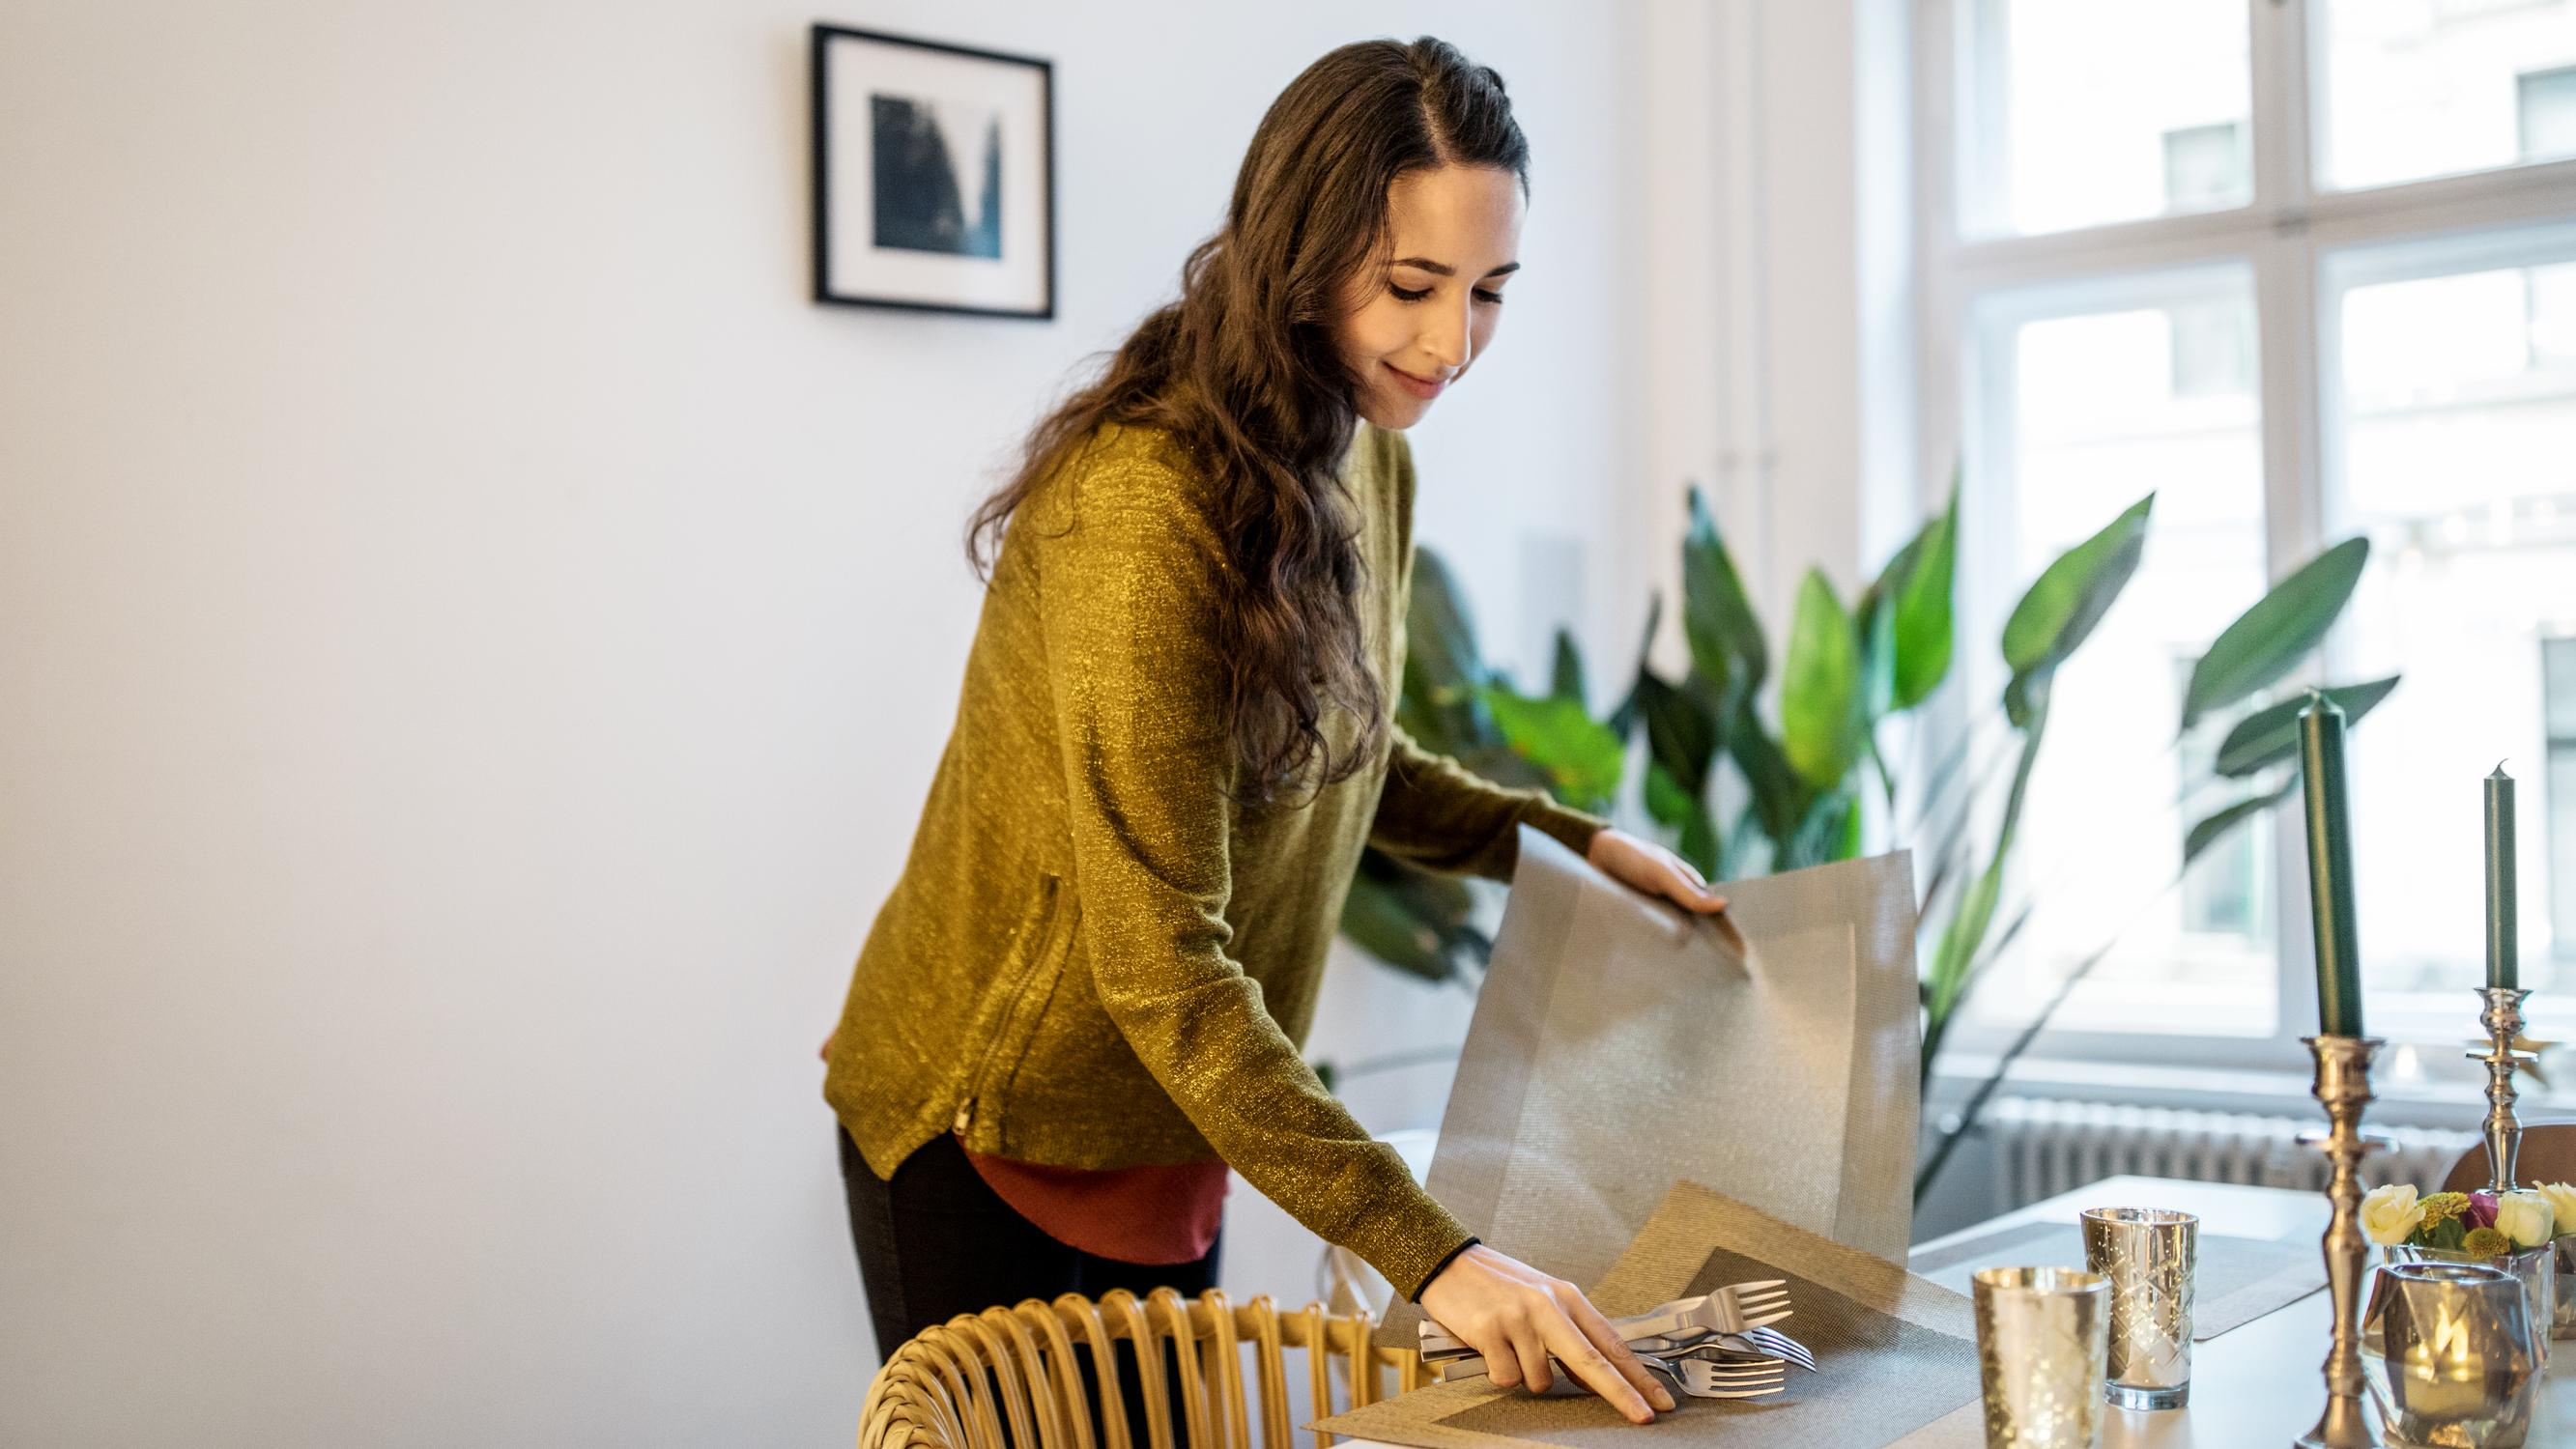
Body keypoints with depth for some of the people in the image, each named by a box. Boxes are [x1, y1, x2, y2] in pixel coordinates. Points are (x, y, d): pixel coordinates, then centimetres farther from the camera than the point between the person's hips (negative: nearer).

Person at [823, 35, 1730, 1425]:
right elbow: (1159, 962, -31)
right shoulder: (1145, 503, -27)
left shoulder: (1362, 459, 3)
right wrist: (1430, 1254, -35)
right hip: (994, 1136, -8)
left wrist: (1572, 839, 8)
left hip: (1170, 1135, 8)